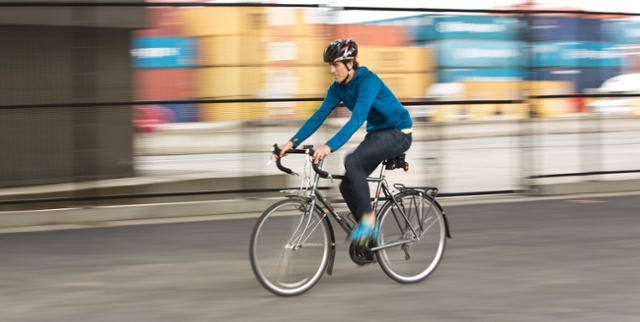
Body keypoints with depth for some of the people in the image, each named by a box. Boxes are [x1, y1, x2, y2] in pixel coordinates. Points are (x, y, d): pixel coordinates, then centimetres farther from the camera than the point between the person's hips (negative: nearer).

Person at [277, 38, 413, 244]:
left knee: (353, 162, -30)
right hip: (377, 132, 8)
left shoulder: (367, 81, -25)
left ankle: (368, 218, -21)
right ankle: (369, 232, 12)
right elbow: (319, 116, -3)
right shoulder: (338, 87, -1)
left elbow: (357, 118, -37)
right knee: (348, 186, -2)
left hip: (398, 133, -8)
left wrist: (330, 146, -47)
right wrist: (293, 142, -15)